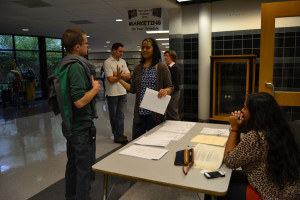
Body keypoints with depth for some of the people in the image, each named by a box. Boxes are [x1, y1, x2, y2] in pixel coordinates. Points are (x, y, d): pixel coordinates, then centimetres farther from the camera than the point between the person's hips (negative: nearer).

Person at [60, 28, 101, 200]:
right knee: (85, 170, 4)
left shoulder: (63, 65, 8)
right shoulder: (76, 66, -22)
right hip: (83, 127, -10)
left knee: (72, 165, 22)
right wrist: (95, 89, -13)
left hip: (70, 125, 10)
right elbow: (80, 101, -29)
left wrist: (90, 84, 13)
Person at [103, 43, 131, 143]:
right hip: (112, 93, -5)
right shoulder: (107, 62, -8)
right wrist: (122, 75, -3)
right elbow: (111, 79, -16)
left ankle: (119, 134, 12)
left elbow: (128, 76, 3)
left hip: (123, 92, 5)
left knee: (120, 115, 5)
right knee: (113, 115, 7)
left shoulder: (123, 61, 11)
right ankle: (118, 135, 15)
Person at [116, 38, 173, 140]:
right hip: (139, 113, 4)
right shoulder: (138, 68, 11)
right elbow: (133, 89, 12)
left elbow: (170, 87, -2)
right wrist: (120, 79, 7)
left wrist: (165, 91, -24)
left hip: (155, 113, -4)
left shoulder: (161, 67, -2)